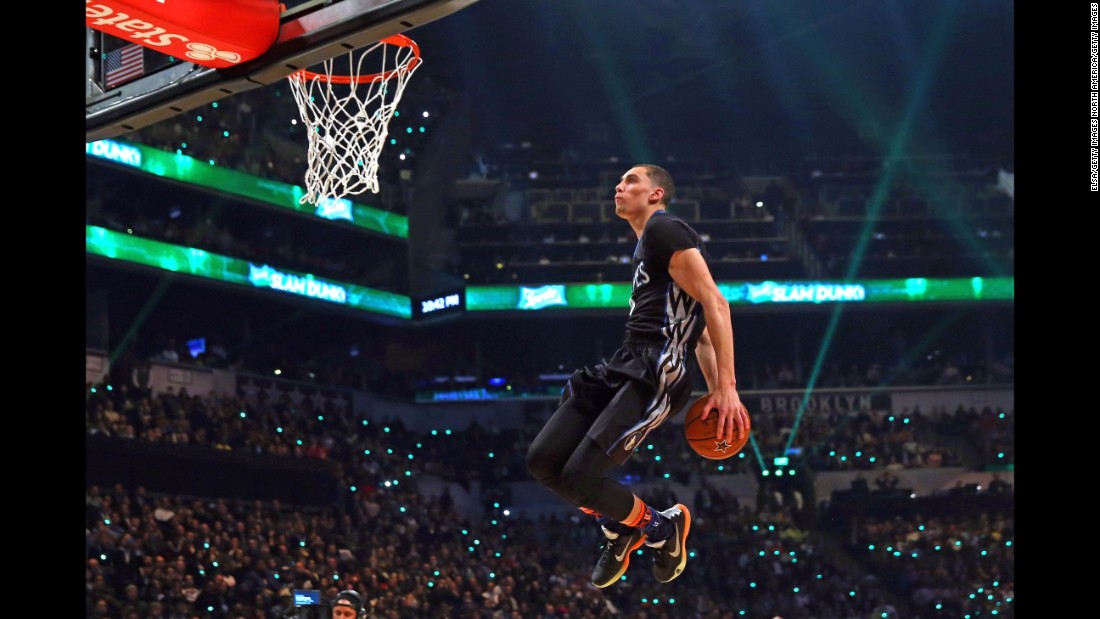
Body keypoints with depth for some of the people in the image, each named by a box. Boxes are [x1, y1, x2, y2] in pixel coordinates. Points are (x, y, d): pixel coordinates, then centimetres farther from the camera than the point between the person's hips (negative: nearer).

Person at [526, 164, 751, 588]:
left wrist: (727, 389, -18)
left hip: (653, 373, -10)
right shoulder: (646, 246, 27)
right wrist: (714, 390, 21)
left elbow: (714, 304, -13)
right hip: (624, 364, 10)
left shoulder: (664, 229, -5)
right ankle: (620, 528, 19)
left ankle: (661, 527, 6)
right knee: (542, 461, 1)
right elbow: (697, 327, 29)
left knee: (579, 478, -19)